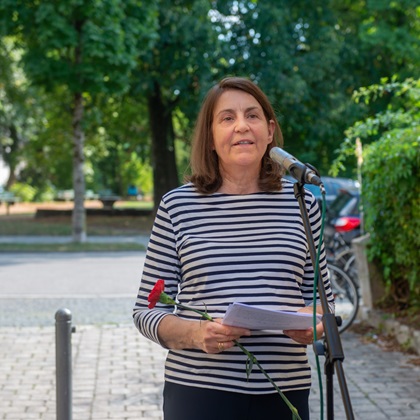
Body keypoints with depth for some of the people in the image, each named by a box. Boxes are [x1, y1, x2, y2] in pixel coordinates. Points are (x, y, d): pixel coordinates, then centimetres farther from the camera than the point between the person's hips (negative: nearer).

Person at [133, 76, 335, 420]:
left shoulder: (301, 202, 4)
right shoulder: (178, 206, -1)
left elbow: (321, 296, 13)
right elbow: (147, 310, 1)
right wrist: (196, 334, -16)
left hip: (284, 391, 2)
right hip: (199, 391, -2)